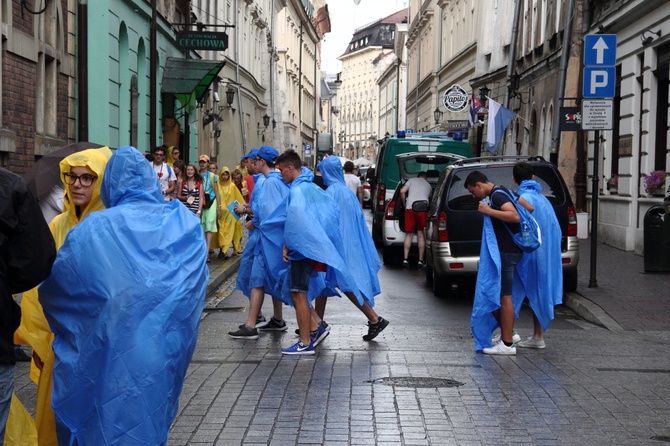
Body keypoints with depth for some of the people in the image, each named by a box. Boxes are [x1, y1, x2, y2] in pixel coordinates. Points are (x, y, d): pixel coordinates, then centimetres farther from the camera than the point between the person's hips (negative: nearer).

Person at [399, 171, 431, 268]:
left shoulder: (412, 180, 21)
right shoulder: (428, 185, 27)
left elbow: (402, 191, 8)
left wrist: (404, 206, 17)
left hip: (410, 207, 0)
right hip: (423, 208, 0)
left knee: (409, 234, 4)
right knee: (421, 235, 4)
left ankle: (405, 259, -2)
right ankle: (421, 261, 3)